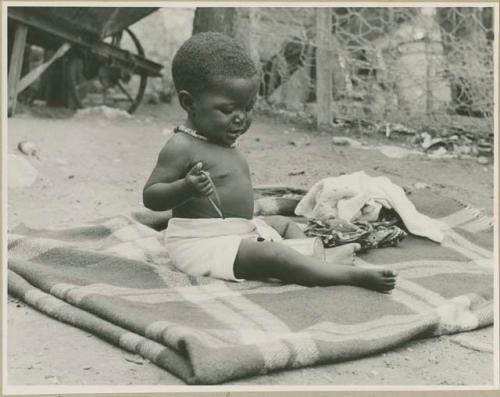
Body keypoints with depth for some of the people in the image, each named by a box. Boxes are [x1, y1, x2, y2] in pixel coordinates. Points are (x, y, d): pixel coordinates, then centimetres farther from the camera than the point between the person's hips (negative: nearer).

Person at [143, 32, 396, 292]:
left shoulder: (222, 142, 10)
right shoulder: (181, 147, -18)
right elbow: (150, 197, -20)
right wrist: (185, 189, -36)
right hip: (203, 242, -11)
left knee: (284, 224, 22)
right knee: (271, 255, -27)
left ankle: (321, 261, 1)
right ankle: (349, 275, -27)